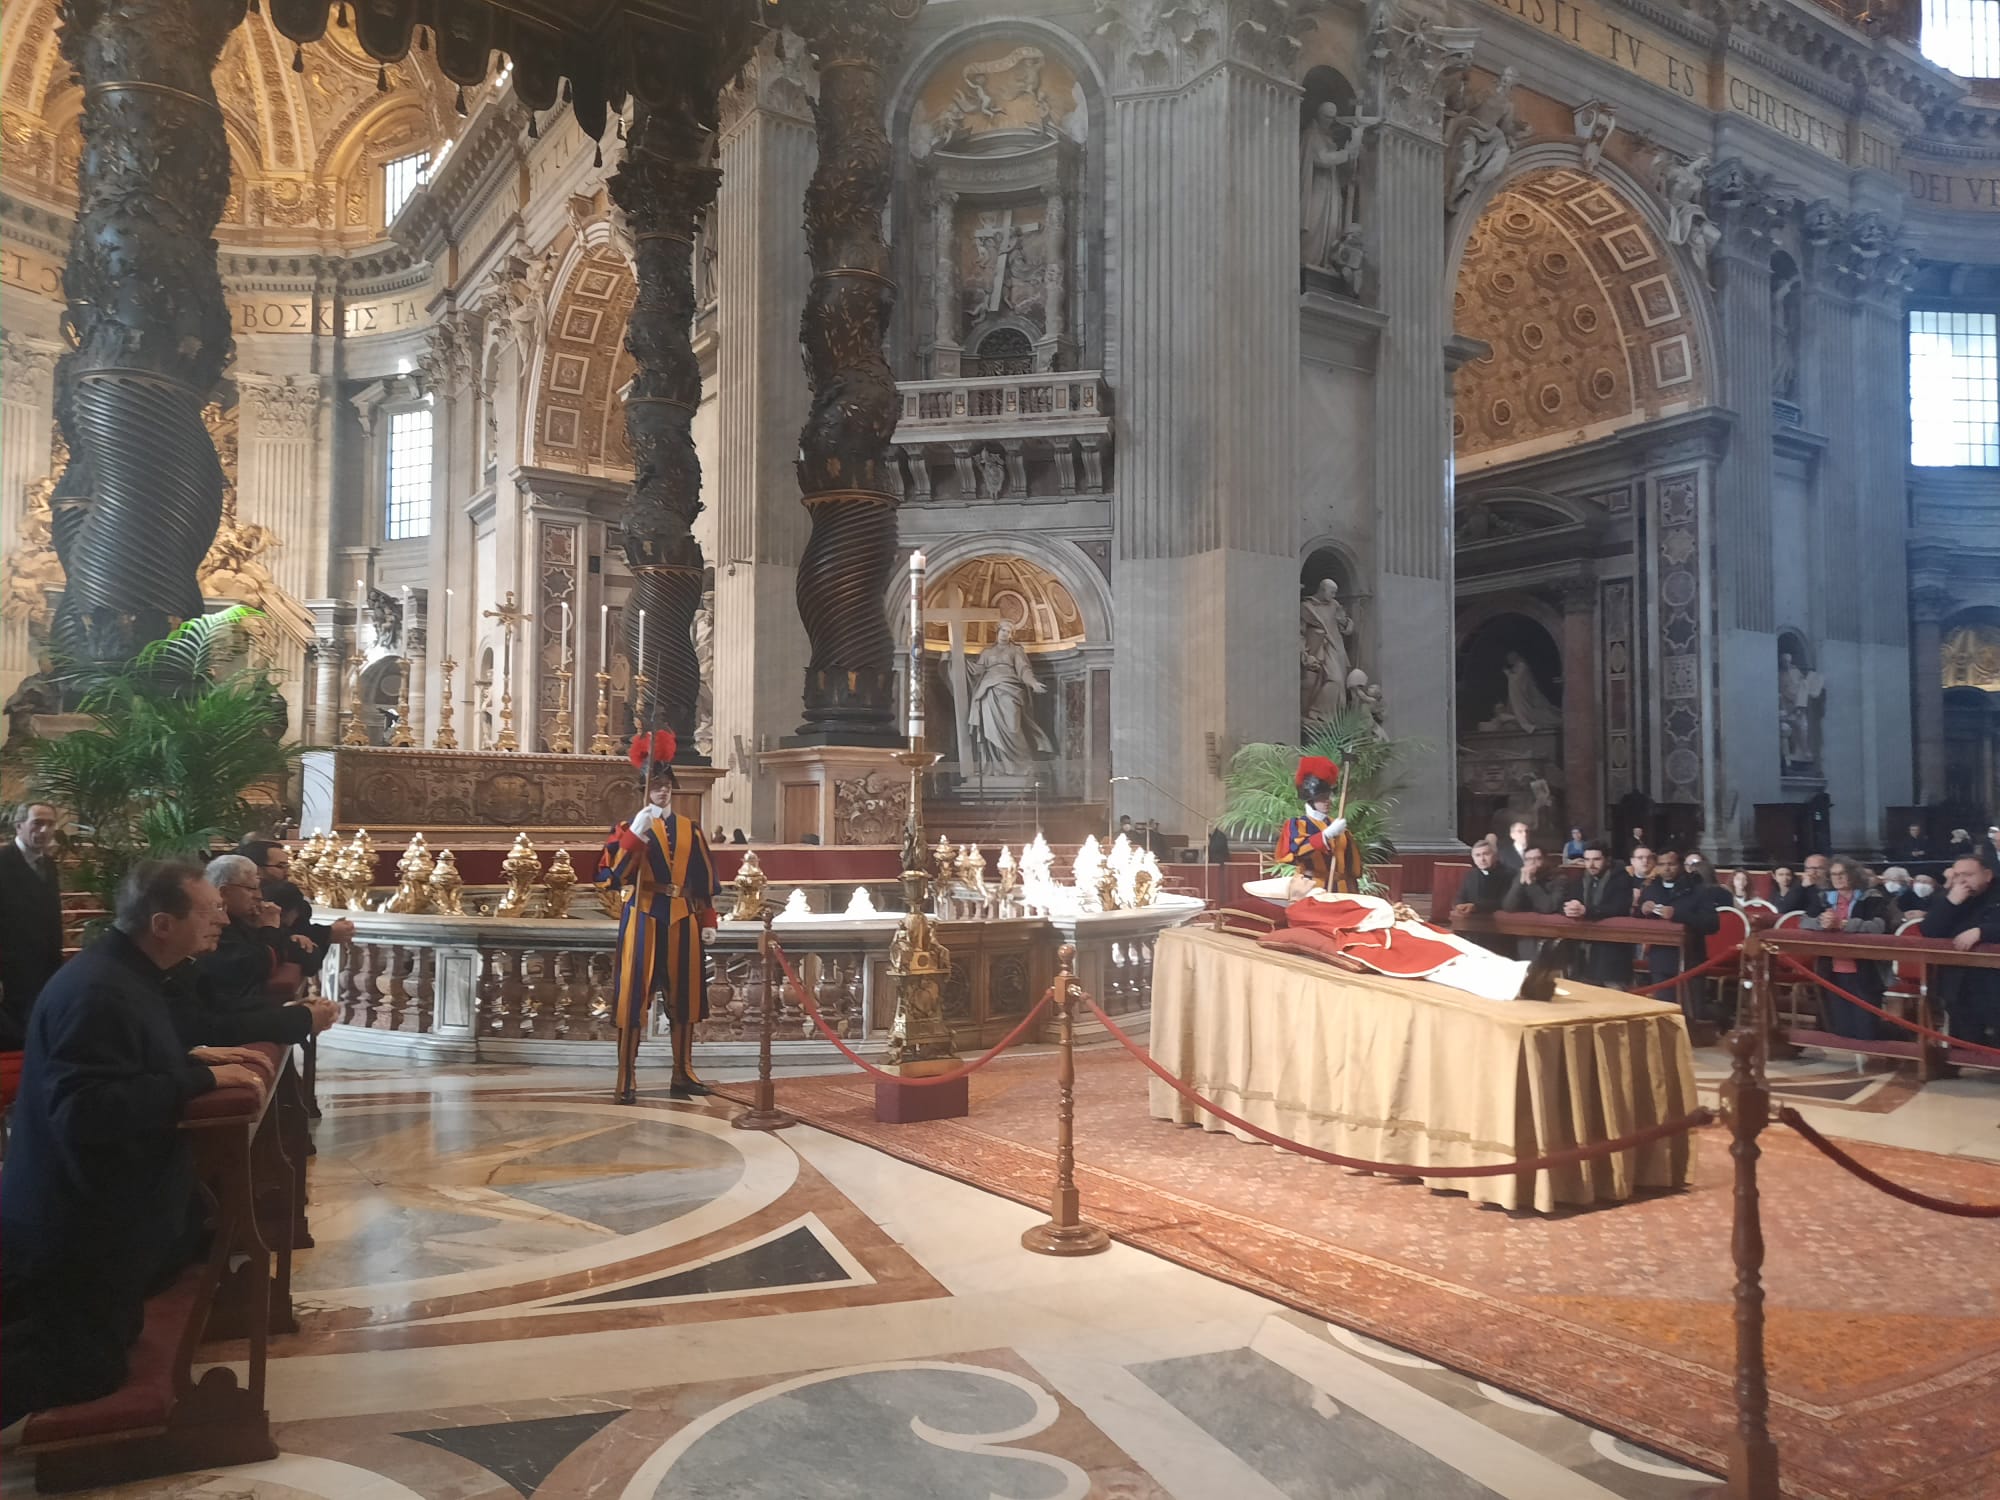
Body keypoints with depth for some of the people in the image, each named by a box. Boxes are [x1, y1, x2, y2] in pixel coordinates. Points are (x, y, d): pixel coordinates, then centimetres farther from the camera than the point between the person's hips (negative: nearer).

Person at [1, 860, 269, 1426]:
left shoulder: (126, 974, 4)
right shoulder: (99, 993, -29)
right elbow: (88, 1110, -36)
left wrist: (195, 1059, 3)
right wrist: (199, 1078, -30)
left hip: (98, 1208, 10)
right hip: (79, 1225, -10)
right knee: (86, 1369, -1)